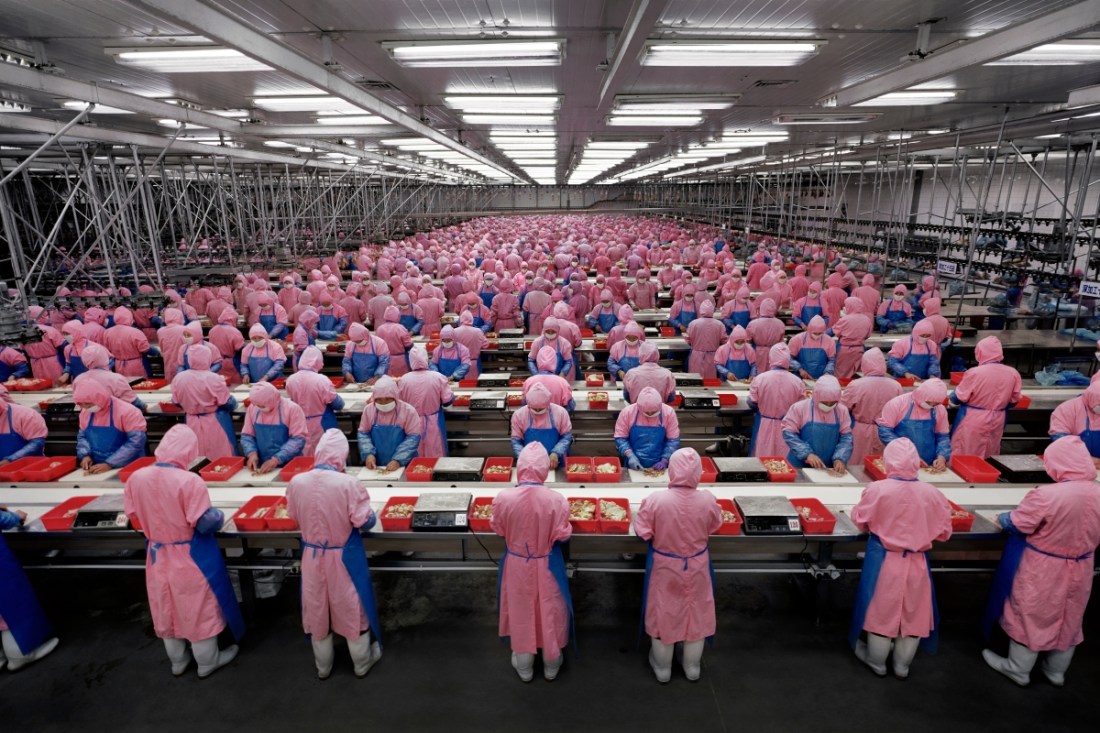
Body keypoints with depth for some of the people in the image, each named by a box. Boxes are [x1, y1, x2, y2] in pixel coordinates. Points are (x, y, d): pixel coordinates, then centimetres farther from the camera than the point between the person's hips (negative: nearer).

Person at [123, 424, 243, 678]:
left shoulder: (137, 477, -10)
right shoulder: (190, 481, -27)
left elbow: (133, 514, 5)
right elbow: (204, 523, -24)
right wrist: (219, 515, -2)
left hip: (158, 556, 5)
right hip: (191, 558, -5)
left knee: (167, 609, 23)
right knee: (198, 609, 13)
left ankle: (177, 661, 41)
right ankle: (208, 662, 31)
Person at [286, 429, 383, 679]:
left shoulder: (296, 482, -13)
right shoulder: (349, 483, -25)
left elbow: (295, 517, 3)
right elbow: (364, 521, -19)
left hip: (312, 555, 3)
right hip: (344, 556, -3)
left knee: (317, 609, 22)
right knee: (352, 608, 17)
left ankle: (323, 665, 42)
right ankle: (362, 662, 37)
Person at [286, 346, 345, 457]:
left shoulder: (290, 380, -7)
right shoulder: (322, 380, -22)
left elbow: (293, 400, 10)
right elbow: (338, 404, -14)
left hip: (301, 426, 4)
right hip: (321, 426, -4)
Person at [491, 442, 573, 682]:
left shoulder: (504, 498, -21)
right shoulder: (556, 499, -24)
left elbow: (498, 529, -4)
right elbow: (563, 535, -13)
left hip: (517, 564, 1)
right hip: (547, 565, -1)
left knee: (521, 613, 22)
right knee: (549, 612, 21)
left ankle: (524, 666, 41)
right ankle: (551, 664, 41)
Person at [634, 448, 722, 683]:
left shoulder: (655, 500, -26)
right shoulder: (707, 500, -20)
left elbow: (642, 532, -16)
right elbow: (715, 526, -1)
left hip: (665, 567, -1)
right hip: (697, 567, 2)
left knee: (663, 615, 18)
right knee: (696, 614, 22)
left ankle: (662, 668, 37)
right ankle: (693, 668, 41)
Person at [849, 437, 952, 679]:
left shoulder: (877, 489, -20)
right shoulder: (932, 493, -12)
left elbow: (860, 522, -7)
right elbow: (944, 532, 0)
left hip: (884, 561, -2)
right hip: (917, 563, 2)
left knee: (882, 611, 16)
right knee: (912, 613, 20)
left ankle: (877, 661, 34)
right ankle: (902, 665, 37)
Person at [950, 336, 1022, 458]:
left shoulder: (974, 373, -19)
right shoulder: (1013, 373, -5)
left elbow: (959, 397, -9)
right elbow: (1014, 399, 8)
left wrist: (951, 399, 14)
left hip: (973, 422, -5)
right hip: (997, 421, 5)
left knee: (964, 456, 7)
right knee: (989, 457, 19)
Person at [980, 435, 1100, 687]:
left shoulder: (1046, 494, -29)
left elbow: (1017, 524, -16)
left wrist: (1001, 518, 4)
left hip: (1043, 570, -5)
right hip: (1080, 569, 6)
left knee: (1030, 617, 13)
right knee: (1068, 620, 22)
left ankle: (1018, 669, 29)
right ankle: (1056, 670, 41)